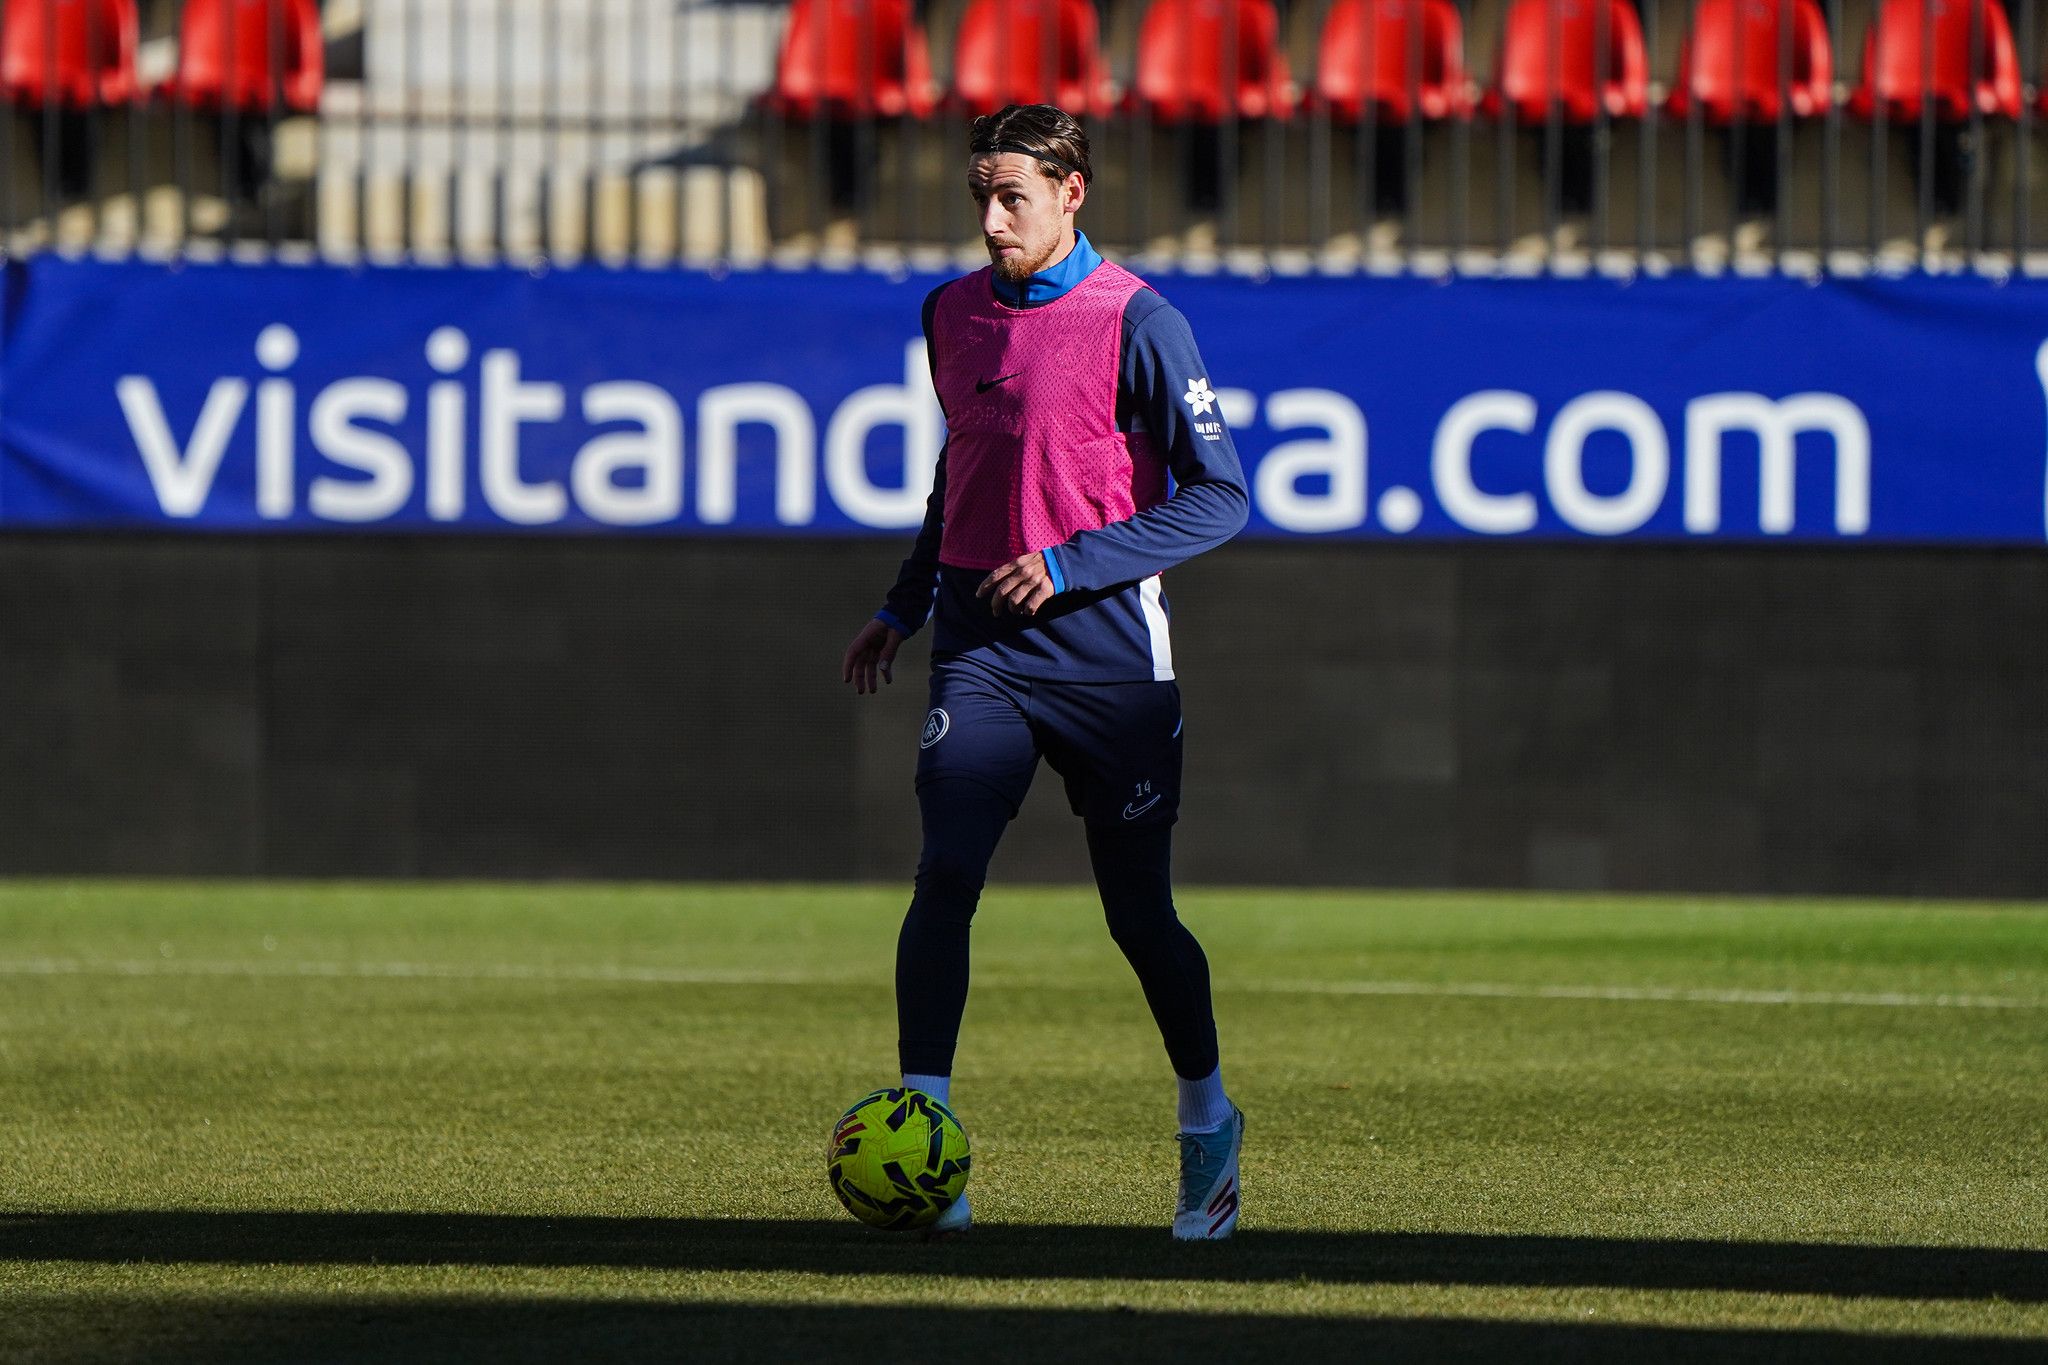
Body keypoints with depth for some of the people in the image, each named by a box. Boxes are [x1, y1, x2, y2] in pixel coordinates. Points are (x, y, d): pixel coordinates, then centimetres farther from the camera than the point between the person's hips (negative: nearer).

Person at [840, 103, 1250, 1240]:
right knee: (946, 875, -16)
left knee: (1138, 911, 6)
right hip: (980, 643, 3)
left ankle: (1207, 1121, 29)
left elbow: (1220, 496, -10)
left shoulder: (1135, 324, -8)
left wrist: (1071, 565, -17)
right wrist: (903, 607, 21)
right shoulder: (953, 315, 9)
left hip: (1105, 645, -3)